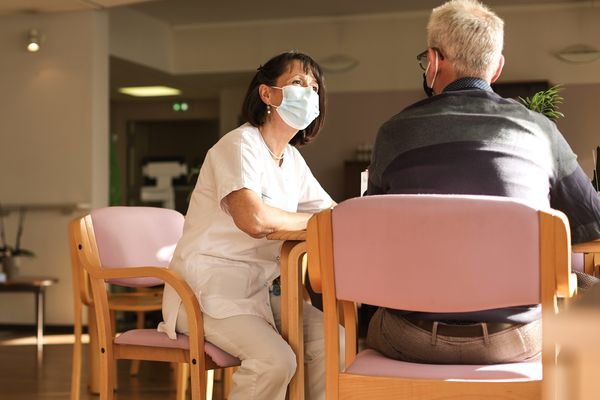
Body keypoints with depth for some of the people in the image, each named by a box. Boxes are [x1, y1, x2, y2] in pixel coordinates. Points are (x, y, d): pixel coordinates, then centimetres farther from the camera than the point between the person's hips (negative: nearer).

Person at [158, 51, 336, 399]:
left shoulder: (291, 159, 13)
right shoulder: (241, 144, -14)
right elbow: (253, 219, -31)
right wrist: (314, 221, -15)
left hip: (260, 290, 8)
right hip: (210, 290, -8)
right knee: (275, 360, -29)